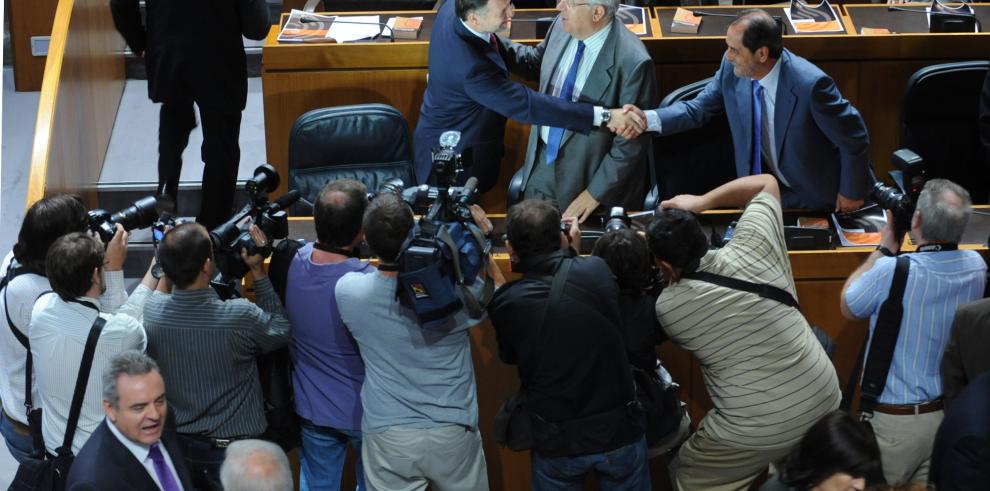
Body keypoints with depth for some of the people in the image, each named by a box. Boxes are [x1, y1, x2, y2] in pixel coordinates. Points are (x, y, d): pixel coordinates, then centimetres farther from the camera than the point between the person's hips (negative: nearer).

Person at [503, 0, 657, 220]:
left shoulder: (633, 62, -28)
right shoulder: (564, 26, -8)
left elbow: (631, 143, -20)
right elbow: (537, 62, 14)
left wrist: (596, 192, -16)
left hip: (591, 176, -6)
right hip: (542, 165, 6)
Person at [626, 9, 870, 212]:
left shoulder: (810, 85, -33)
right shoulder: (732, 69, -17)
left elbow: (854, 139, -21)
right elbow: (699, 109, -3)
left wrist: (852, 193, -8)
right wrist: (647, 119, -20)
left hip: (814, 195, -5)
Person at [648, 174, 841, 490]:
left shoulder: (668, 308, -11)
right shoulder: (751, 250, -7)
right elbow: (766, 183, 12)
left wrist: (649, 251, 22)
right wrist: (701, 202, 14)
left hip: (757, 433, -4)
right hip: (825, 405, 4)